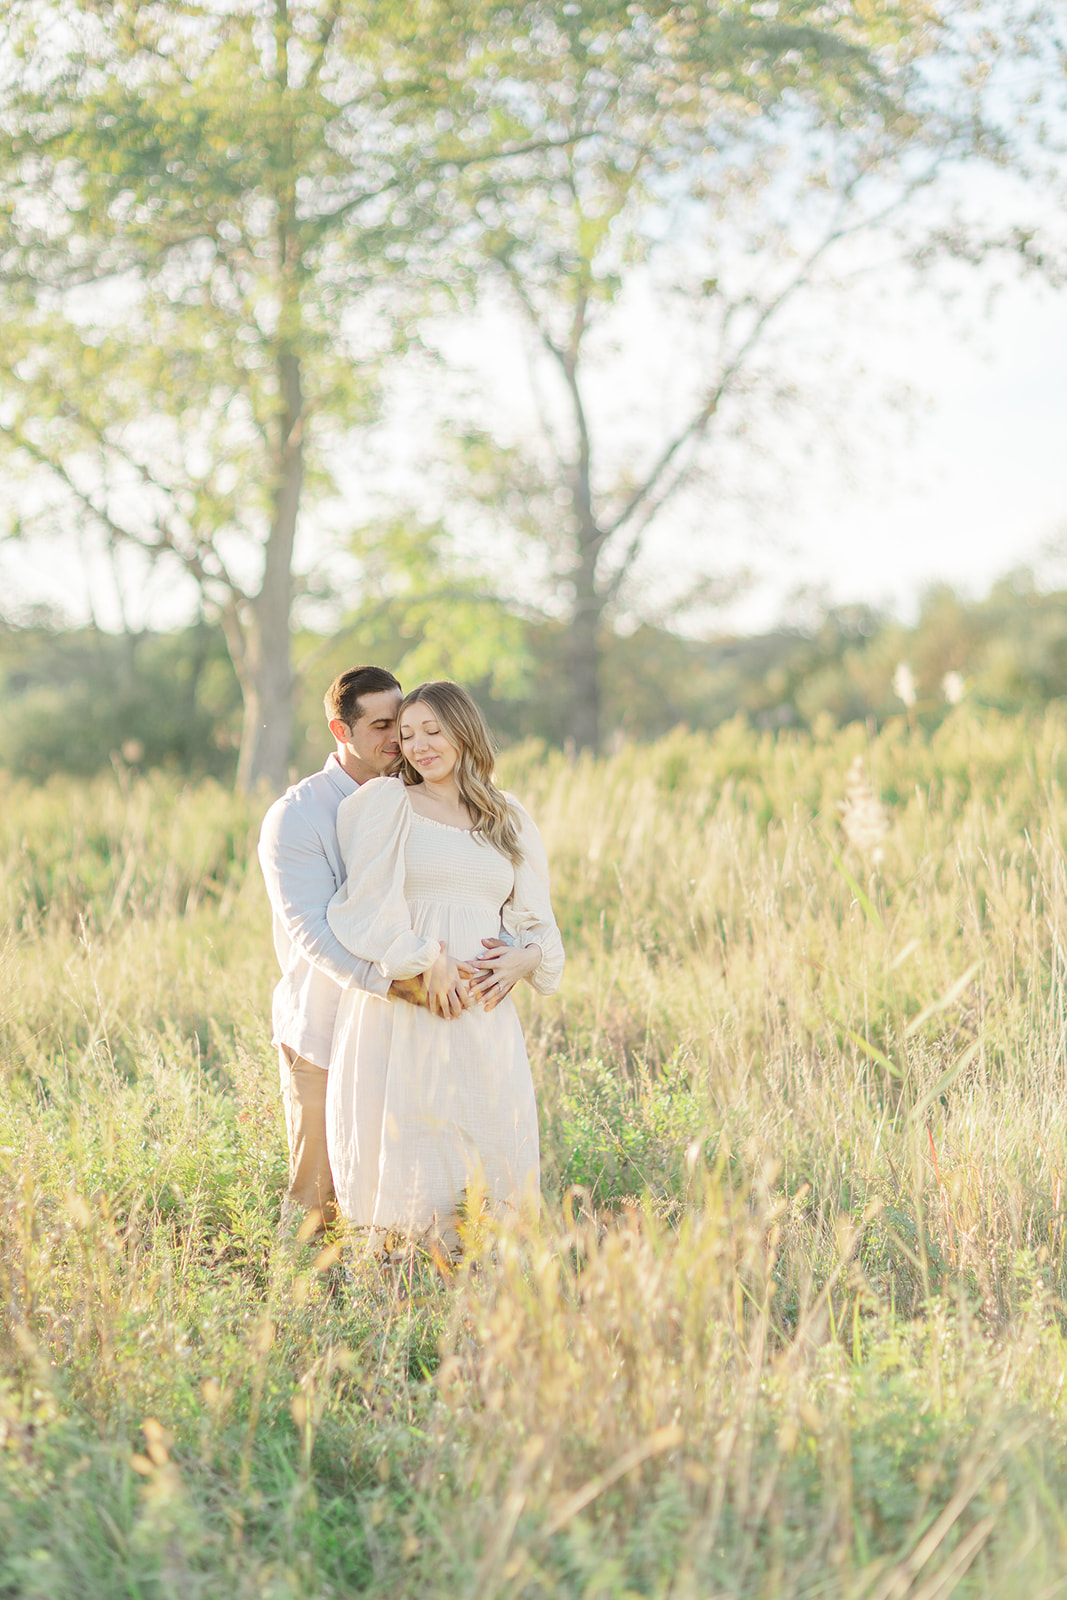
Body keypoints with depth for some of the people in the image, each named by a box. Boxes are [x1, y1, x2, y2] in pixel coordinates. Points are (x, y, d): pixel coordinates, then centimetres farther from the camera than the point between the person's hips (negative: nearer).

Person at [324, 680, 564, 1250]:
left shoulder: (509, 821, 16)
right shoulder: (384, 803, 6)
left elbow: (536, 919, 17)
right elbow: (370, 905, -4)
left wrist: (523, 957, -5)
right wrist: (427, 963, -16)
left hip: (484, 1014, 3)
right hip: (400, 1007, -3)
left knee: (476, 1151, 0)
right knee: (402, 1135, -6)